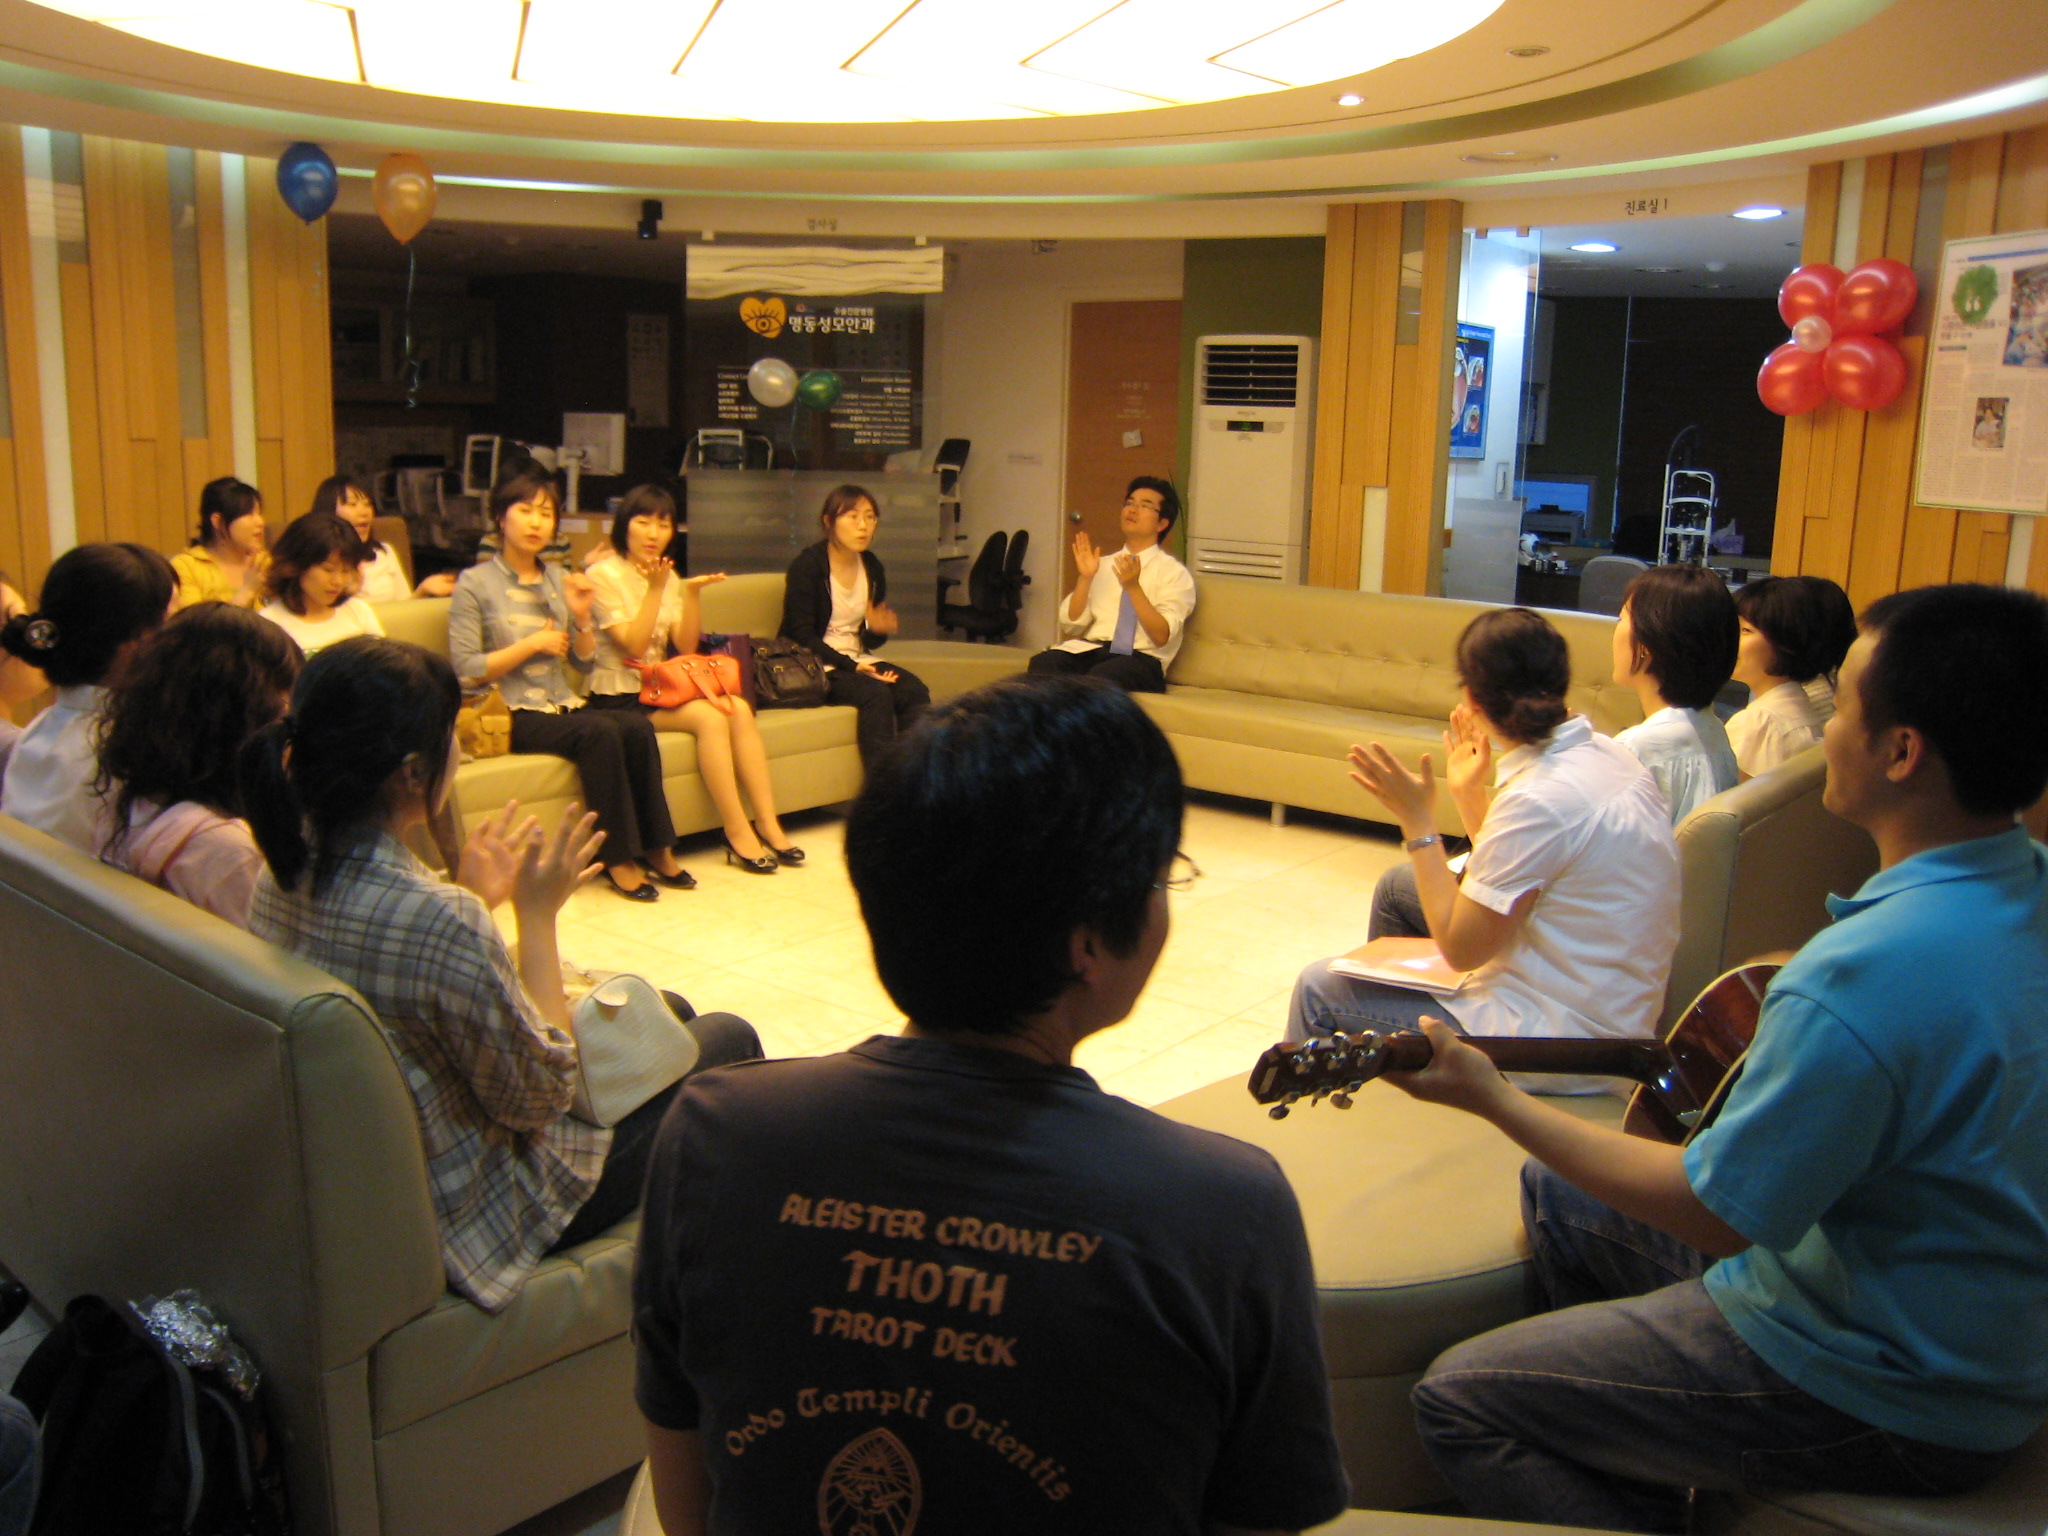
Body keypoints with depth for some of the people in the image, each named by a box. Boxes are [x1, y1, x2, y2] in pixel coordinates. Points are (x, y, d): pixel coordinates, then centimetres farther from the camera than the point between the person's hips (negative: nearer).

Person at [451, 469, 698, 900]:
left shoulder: (559, 579, 15)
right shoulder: (475, 583, -1)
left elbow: (584, 662, 13)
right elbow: (466, 671, -8)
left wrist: (582, 617, -5)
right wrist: (532, 644, -12)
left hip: (561, 704, 5)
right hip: (511, 715, -5)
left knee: (637, 727, -24)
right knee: (600, 731, -32)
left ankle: (657, 848, -17)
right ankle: (618, 859, -25)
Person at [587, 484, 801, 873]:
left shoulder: (667, 575, 12)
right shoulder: (604, 574, -8)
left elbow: (686, 647, 2)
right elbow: (634, 645, -17)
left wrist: (691, 593, -10)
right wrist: (655, 590, -23)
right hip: (618, 697, -6)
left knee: (739, 709, -18)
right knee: (710, 717, -27)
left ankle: (767, 824, -19)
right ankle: (738, 835, -22)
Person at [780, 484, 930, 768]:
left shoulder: (873, 568, 10)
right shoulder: (807, 567, -9)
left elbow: (869, 641, 15)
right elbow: (803, 637, -14)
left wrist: (876, 630, -11)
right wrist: (852, 667, -22)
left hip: (856, 659, 6)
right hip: (815, 667, -6)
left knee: (915, 691, -21)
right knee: (875, 692, -32)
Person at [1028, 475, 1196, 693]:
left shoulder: (1174, 573, 8)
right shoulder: (1103, 565, 22)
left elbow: (1161, 636, -7)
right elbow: (1070, 625, 13)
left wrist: (1133, 586, -17)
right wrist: (1085, 577, 0)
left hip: (1140, 658, -4)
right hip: (1091, 649, 4)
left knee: (1102, 676, -38)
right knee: (1044, 663, -30)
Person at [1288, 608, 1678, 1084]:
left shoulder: (1542, 798, -29)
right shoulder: (1606, 754, -1)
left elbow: (1461, 949, -20)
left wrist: (1418, 822, -15)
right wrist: (1469, 794, 14)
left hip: (1558, 1045, -9)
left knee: (1319, 990, 4)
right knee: (1398, 883, 23)